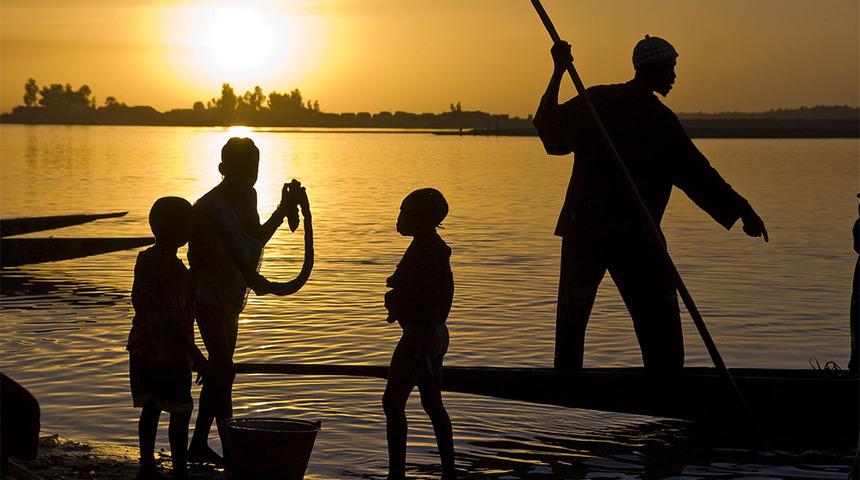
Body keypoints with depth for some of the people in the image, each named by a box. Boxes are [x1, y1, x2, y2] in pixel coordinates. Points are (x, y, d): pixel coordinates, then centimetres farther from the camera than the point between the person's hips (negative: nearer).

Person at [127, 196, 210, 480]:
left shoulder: (144, 259, 4)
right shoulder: (175, 270, -22)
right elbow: (174, 321, -23)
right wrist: (197, 357, -16)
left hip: (141, 348, 8)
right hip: (169, 354, -8)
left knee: (150, 409, 15)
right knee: (180, 413, 3)